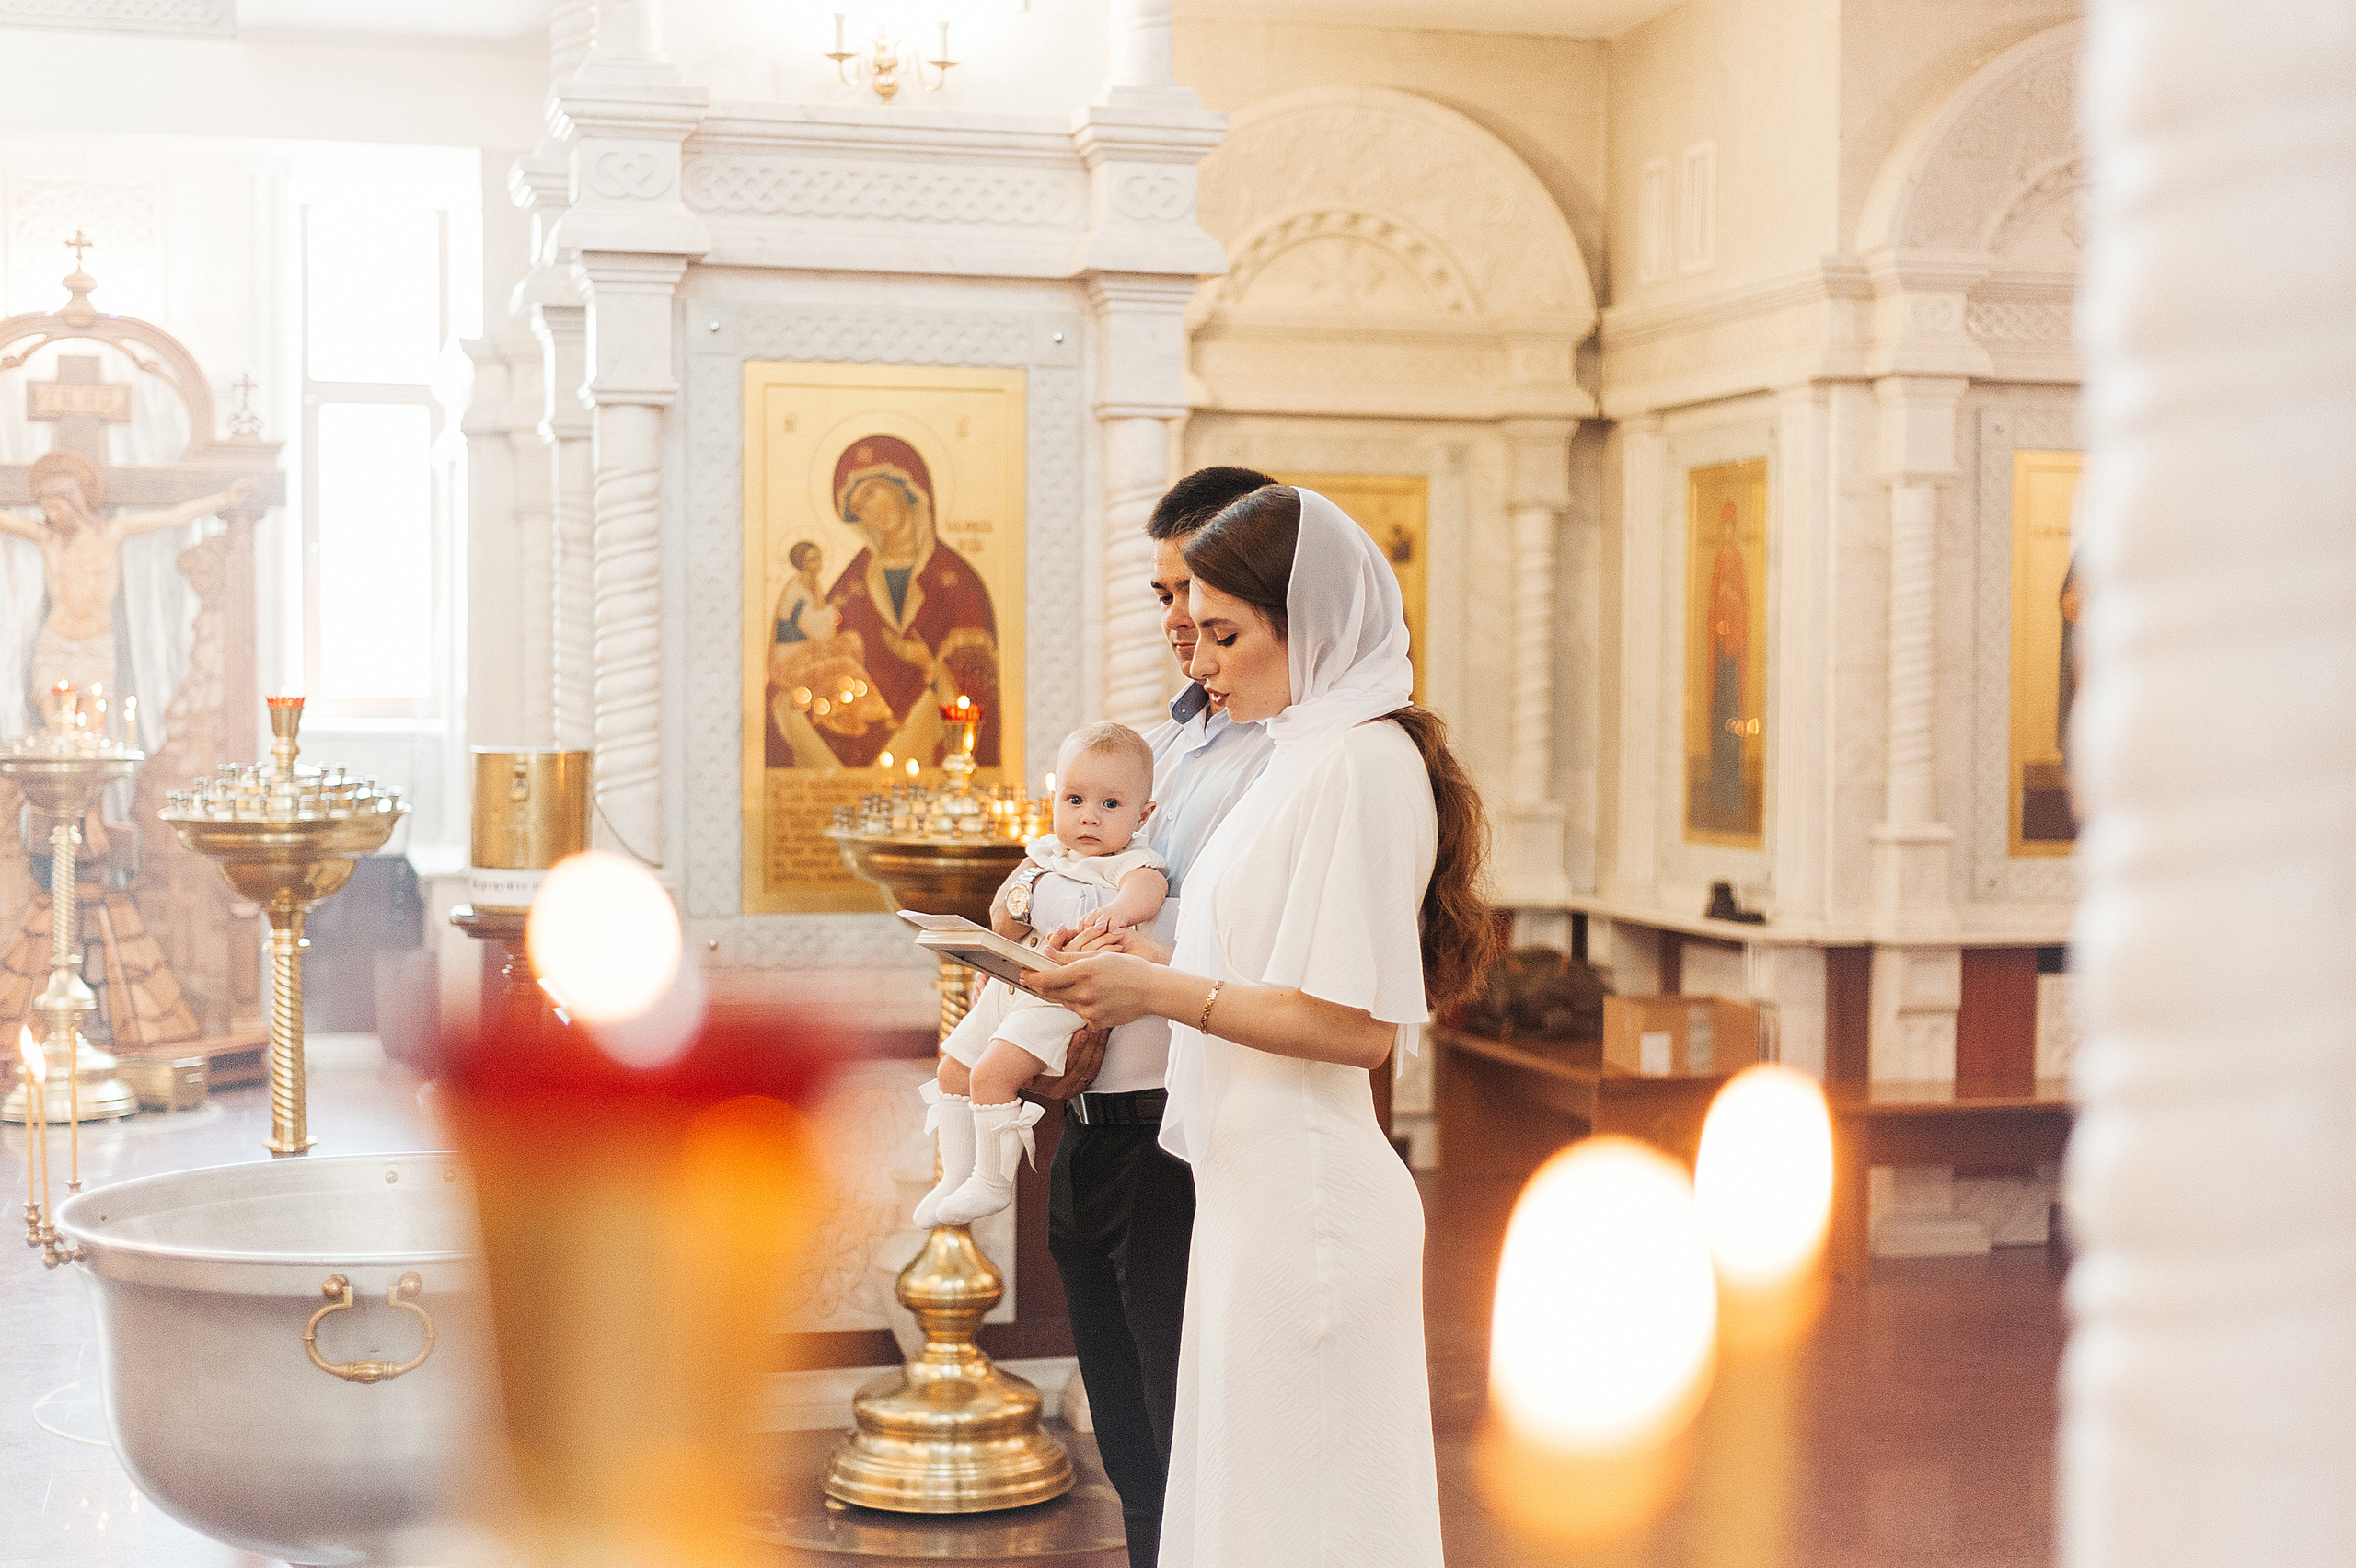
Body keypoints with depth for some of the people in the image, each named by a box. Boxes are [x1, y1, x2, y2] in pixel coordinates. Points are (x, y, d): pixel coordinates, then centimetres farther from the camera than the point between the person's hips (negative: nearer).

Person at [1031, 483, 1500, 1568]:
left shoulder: (1361, 759, -14)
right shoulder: (1305, 753, 15)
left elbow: (1357, 1024, -19)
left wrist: (1164, 992, -17)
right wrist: (1142, 967, 9)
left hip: (1304, 1189, -9)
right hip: (1259, 1185, 9)